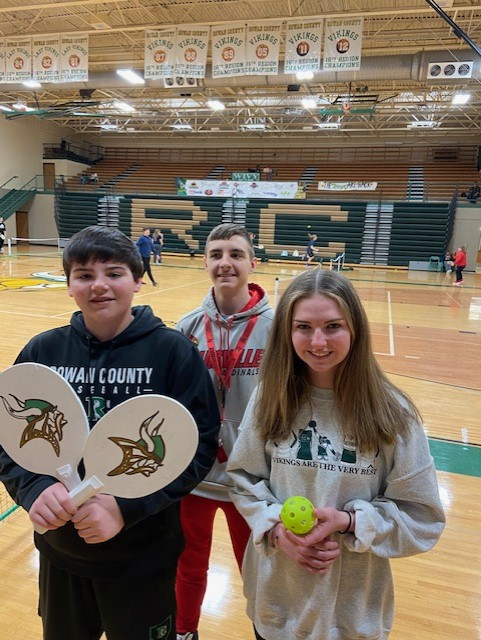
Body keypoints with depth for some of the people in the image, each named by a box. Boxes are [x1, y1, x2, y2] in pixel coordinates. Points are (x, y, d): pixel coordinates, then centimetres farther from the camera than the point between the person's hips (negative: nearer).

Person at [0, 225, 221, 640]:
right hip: (60, 552, 3)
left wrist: (126, 506, -24)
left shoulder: (173, 351, -14)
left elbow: (200, 446, -15)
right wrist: (35, 488, -20)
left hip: (143, 557, -3)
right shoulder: (41, 352, -4)